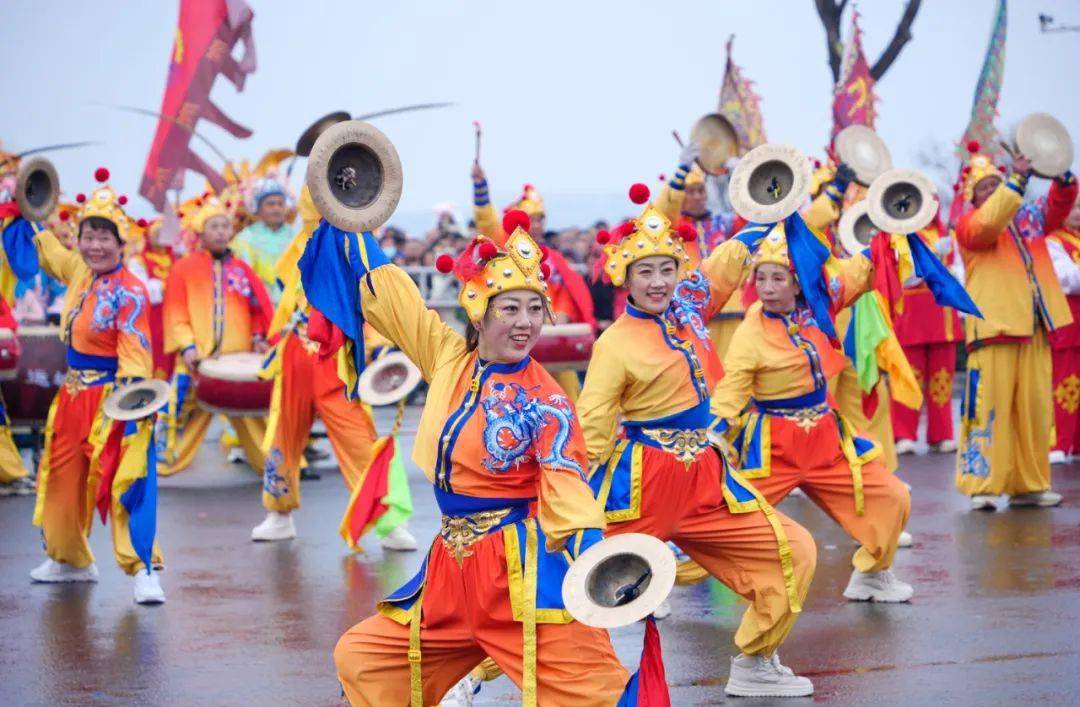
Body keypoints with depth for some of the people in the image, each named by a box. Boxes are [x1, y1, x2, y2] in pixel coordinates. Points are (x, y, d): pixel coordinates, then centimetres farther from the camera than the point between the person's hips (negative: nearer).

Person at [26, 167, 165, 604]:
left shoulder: (130, 292, -18)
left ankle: (143, 569, -12)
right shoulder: (79, 272, 6)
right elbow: (48, 249, 28)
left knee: (126, 484, -13)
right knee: (63, 480, 19)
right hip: (74, 396, 9)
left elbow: (135, 352, -23)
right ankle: (69, 559, 36)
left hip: (113, 400, -9)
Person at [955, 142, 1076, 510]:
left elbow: (1060, 204, 16)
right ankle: (983, 485, -8)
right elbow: (989, 222, -21)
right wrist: (1018, 179, -24)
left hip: (1034, 329, 6)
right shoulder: (970, 224, 1)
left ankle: (1028, 484, 11)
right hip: (994, 327, -6)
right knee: (989, 407, -9)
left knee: (1035, 409, 6)